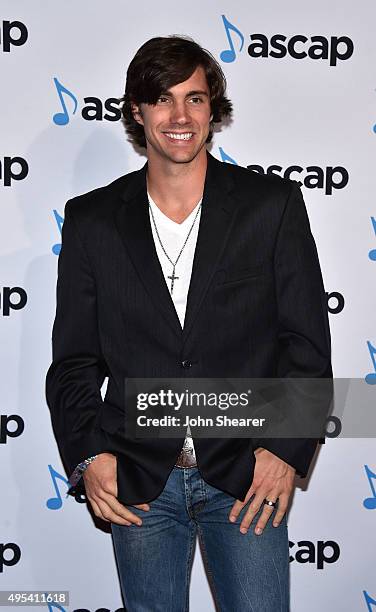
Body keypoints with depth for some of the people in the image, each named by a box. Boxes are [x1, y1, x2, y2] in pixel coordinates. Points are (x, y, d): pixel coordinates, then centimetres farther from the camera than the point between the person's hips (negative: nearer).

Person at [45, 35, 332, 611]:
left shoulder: (272, 204, -3)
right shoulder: (92, 219, 1)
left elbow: (308, 343, -2)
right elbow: (73, 359, 4)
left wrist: (287, 449, -11)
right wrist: (88, 455, -8)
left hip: (247, 476, -1)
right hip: (138, 480, 2)